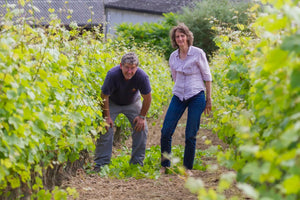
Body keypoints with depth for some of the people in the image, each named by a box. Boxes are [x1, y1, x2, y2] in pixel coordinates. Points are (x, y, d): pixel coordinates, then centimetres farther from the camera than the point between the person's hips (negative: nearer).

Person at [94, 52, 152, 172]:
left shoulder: (142, 76, -32)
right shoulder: (113, 74, -36)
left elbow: (147, 98, -15)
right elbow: (104, 96, -22)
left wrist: (142, 116, -12)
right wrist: (107, 117, -19)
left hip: (133, 103, 2)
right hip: (113, 102, -2)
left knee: (141, 129, -8)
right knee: (106, 129, -13)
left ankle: (137, 162, 5)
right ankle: (101, 163, -5)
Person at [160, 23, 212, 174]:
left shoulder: (198, 53, -5)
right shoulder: (173, 57, 7)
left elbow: (207, 77, 1)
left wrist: (208, 99, 1)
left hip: (196, 97, -4)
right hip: (178, 96, 4)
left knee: (191, 135, -1)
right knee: (166, 131, -3)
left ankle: (188, 168, 13)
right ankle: (164, 166, 12)